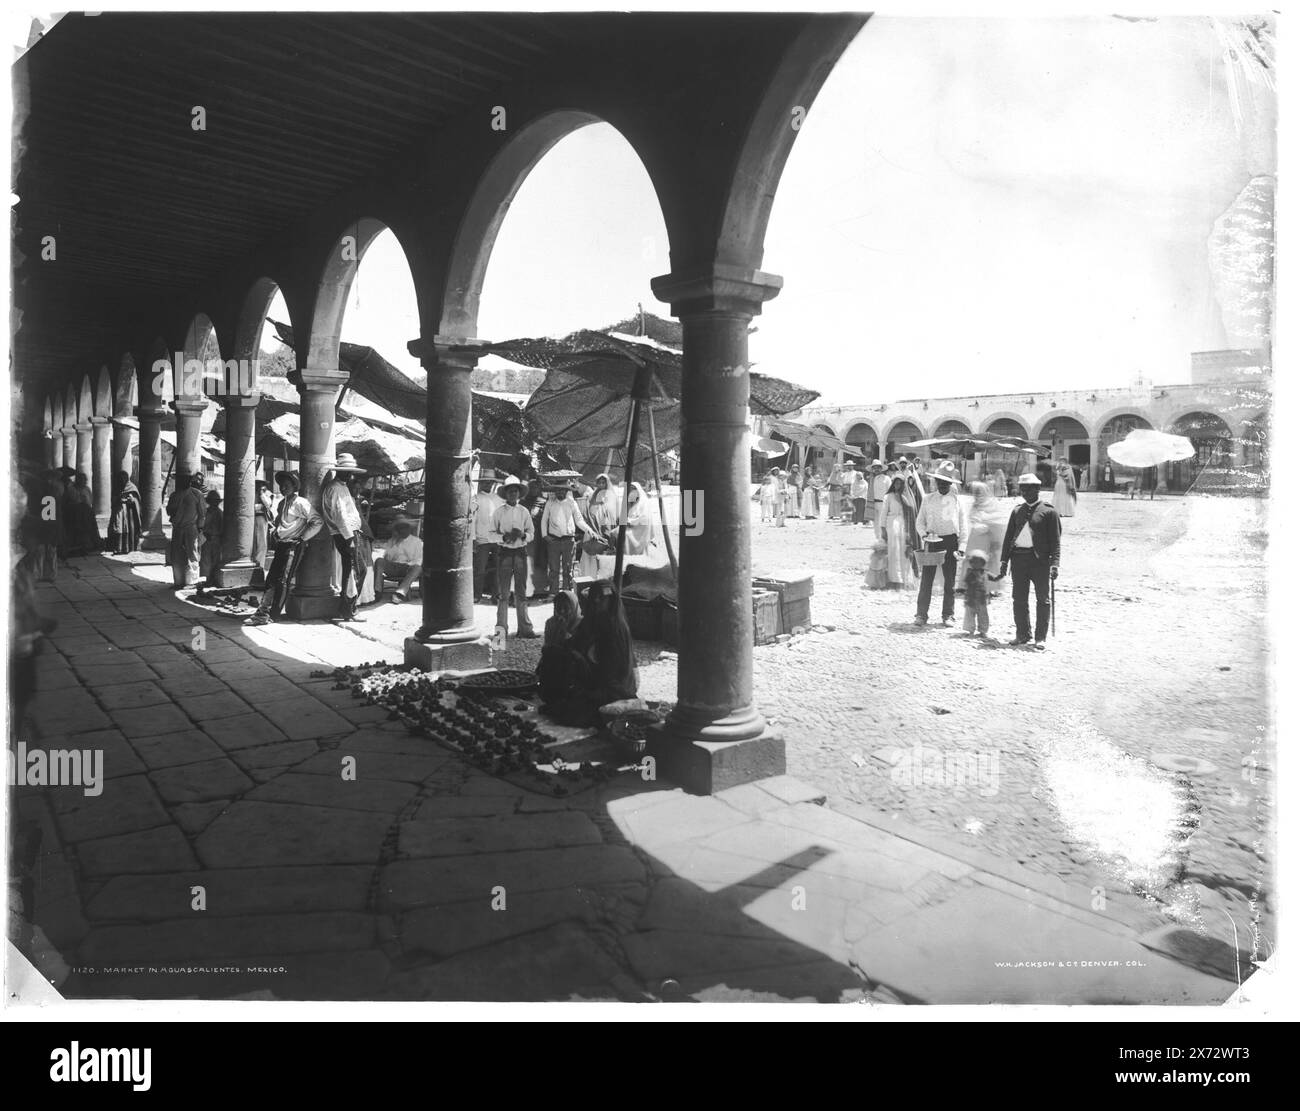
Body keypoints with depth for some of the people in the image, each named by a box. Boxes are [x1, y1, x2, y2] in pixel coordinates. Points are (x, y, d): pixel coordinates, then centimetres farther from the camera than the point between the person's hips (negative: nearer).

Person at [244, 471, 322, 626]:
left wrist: (302, 538, -13)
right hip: (280, 545, 8)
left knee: (283, 580, -9)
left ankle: (273, 616, -7)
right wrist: (273, 532, 14)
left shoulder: (300, 503, -9)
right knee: (271, 578, 3)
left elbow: (318, 522, -15)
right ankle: (263, 611, 2)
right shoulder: (282, 503, 16)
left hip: (294, 546, -8)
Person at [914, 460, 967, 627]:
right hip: (932, 541, 0)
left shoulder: (956, 500, 4)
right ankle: (922, 614, 3)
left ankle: (948, 615, 16)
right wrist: (924, 533, -11)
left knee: (950, 580, 6)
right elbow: (920, 521, 8)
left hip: (950, 541, 0)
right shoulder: (928, 499, 5)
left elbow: (963, 525, 5)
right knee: (926, 578, -2)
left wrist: (961, 546, -3)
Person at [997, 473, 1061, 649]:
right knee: (1019, 599, 7)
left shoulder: (1048, 511, 1)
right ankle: (1022, 634, 19)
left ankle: (1040, 638, 7)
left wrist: (1054, 563, -12)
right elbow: (1008, 537, 16)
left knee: (1043, 600, 1)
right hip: (1018, 558, 4)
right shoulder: (1017, 511, 15)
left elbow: (1055, 540, -3)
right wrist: (1004, 560, 8)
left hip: (1040, 559, -4)